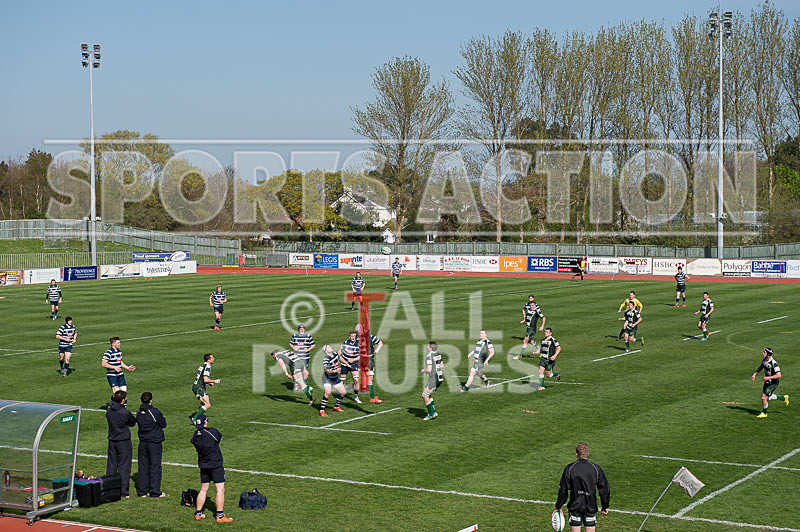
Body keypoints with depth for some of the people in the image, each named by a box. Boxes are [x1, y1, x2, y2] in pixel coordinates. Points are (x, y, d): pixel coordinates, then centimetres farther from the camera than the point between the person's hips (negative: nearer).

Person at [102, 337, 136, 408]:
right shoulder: (108, 352, -13)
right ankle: (111, 403, 6)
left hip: (120, 375, 8)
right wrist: (114, 367, -22)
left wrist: (127, 367, 18)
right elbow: (103, 364, -17)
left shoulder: (119, 351, 13)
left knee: (124, 390, 2)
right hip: (111, 375, -8)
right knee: (116, 391, -15)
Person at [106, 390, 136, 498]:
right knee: (124, 466, 1)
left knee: (111, 466, 11)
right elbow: (133, 423, -1)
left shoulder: (109, 411, -1)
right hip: (124, 442, -5)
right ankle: (124, 491, 2)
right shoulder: (125, 412, -16)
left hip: (112, 441, 5)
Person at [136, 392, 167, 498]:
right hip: (154, 442, -5)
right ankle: (155, 492, 2)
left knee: (143, 467, 11)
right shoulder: (155, 412, -15)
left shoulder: (138, 412, 3)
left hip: (142, 443, 5)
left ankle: (142, 491, 15)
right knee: (155, 467, 0)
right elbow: (164, 424, -6)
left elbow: (138, 423, 12)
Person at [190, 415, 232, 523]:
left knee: (203, 490, 17)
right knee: (220, 490, -2)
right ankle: (220, 516, -5)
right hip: (216, 465, -5)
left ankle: (198, 514, 20)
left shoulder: (194, 436, -4)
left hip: (203, 466, 5)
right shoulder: (213, 432, -16)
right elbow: (220, 438, 2)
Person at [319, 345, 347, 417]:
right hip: (327, 378, -8)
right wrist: (335, 371, -47)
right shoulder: (325, 359, -25)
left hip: (335, 378, 8)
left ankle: (336, 407, 32)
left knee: (343, 392, 11)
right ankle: (322, 410, -19)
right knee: (328, 392, -27)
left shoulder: (335, 354, -2)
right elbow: (327, 370, -35)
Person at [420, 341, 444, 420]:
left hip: (433, 379, -9)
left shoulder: (429, 356, -16)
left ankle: (432, 413, 0)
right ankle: (432, 412, 18)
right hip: (440, 378, 9)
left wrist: (423, 371, -2)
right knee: (429, 394, 20)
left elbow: (429, 370, -22)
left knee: (425, 396, 0)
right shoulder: (438, 354, 9)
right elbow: (442, 366, 19)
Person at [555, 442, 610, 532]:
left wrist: (558, 506, 8)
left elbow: (563, 489, -1)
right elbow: (604, 488, 3)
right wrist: (605, 506, 14)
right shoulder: (596, 468, -1)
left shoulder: (569, 468, -4)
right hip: (591, 507, 1)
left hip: (575, 507, -1)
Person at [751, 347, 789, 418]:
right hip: (767, 381, 9)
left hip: (773, 382, -9)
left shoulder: (773, 363, -30)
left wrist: (768, 377, -33)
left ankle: (764, 413, 12)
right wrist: (754, 374, 6)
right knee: (768, 398, 21)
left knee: (764, 397, -9)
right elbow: (760, 367, 17)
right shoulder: (764, 360, -4)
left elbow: (779, 375, -31)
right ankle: (784, 398, 40)